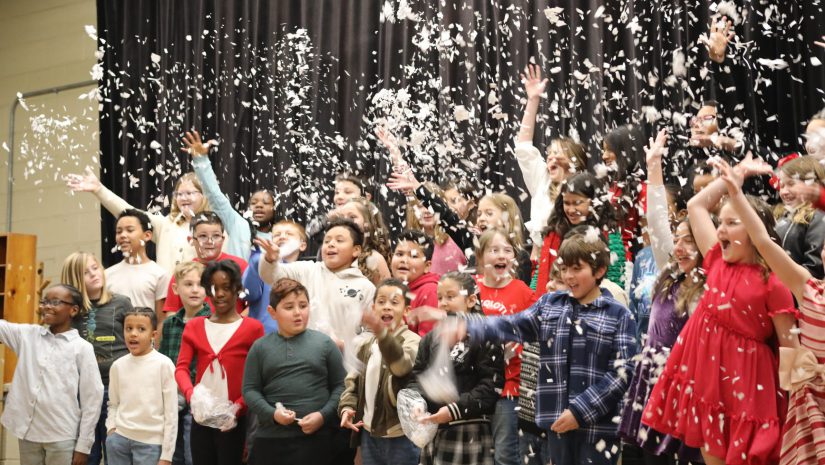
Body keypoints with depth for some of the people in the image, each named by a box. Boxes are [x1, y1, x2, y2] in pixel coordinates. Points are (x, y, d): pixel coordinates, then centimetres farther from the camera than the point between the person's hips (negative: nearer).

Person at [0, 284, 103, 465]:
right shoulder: (27, 335, 8)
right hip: (28, 433, 4)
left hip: (62, 438, -4)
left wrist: (83, 445, -6)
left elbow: (92, 398, -4)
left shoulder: (82, 348, -5)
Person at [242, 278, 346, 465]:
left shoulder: (324, 343, 4)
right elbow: (250, 389, 4)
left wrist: (323, 415, -9)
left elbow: (340, 385, 4)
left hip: (317, 437, -1)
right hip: (271, 437, 1)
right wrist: (272, 413, -12)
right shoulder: (260, 347, 6)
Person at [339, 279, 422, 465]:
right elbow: (353, 380, 16)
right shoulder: (366, 343, 9)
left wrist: (382, 334, -52)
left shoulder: (412, 342, -12)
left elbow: (404, 364, -35)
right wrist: (346, 407, -4)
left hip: (401, 436, -6)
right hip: (369, 434, 6)